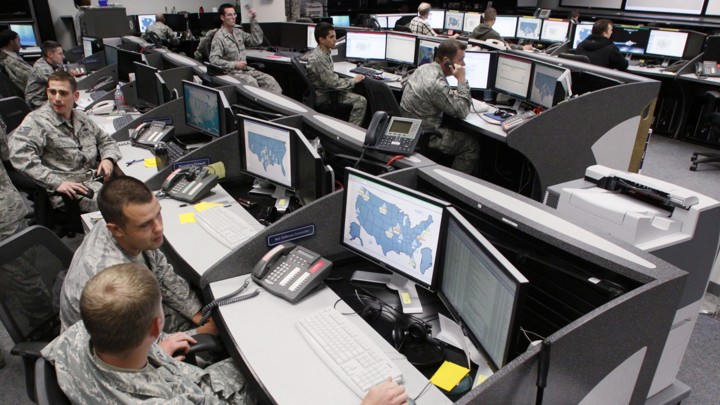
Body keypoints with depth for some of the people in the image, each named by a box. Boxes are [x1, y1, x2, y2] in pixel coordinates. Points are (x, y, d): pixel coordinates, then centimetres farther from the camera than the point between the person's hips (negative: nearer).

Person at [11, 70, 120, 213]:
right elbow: (20, 155, -16)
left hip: (97, 179, 7)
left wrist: (108, 159, 4)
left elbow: (106, 140, 29)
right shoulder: (37, 121, -3)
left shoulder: (81, 117, 19)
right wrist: (56, 183, -25)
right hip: (71, 190, -7)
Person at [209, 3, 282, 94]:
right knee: (251, 81, -35)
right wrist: (234, 64, -20)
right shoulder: (219, 37, -6)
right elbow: (214, 60, -15)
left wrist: (253, 19, 7)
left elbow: (257, 40, 12)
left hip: (245, 69, 7)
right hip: (231, 72, -7)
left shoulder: (238, 32, 15)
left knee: (269, 80, -13)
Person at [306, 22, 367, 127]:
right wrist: (353, 80, -11)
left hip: (327, 89, 10)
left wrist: (349, 80, 3)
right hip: (324, 96, -10)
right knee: (361, 101, -16)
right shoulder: (318, 58, -26)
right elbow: (333, 84, -25)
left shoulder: (324, 53, 5)